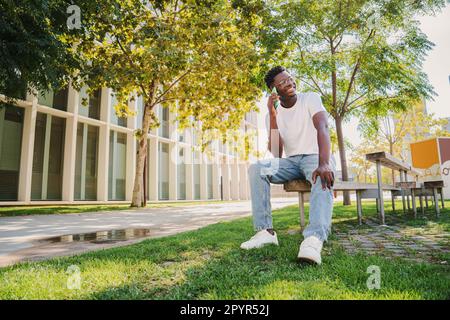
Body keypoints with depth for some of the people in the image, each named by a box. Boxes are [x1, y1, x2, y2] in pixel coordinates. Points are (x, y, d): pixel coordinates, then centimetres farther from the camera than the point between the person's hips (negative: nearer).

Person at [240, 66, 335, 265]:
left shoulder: (310, 99, -6)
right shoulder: (272, 114, 1)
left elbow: (322, 128, -26)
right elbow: (276, 155, -11)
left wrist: (324, 164, -45)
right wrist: (273, 116, -19)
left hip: (315, 157, -3)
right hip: (291, 161, 3)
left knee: (323, 177, -39)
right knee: (256, 169, -22)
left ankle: (314, 239, -56)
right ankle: (265, 231, -26)